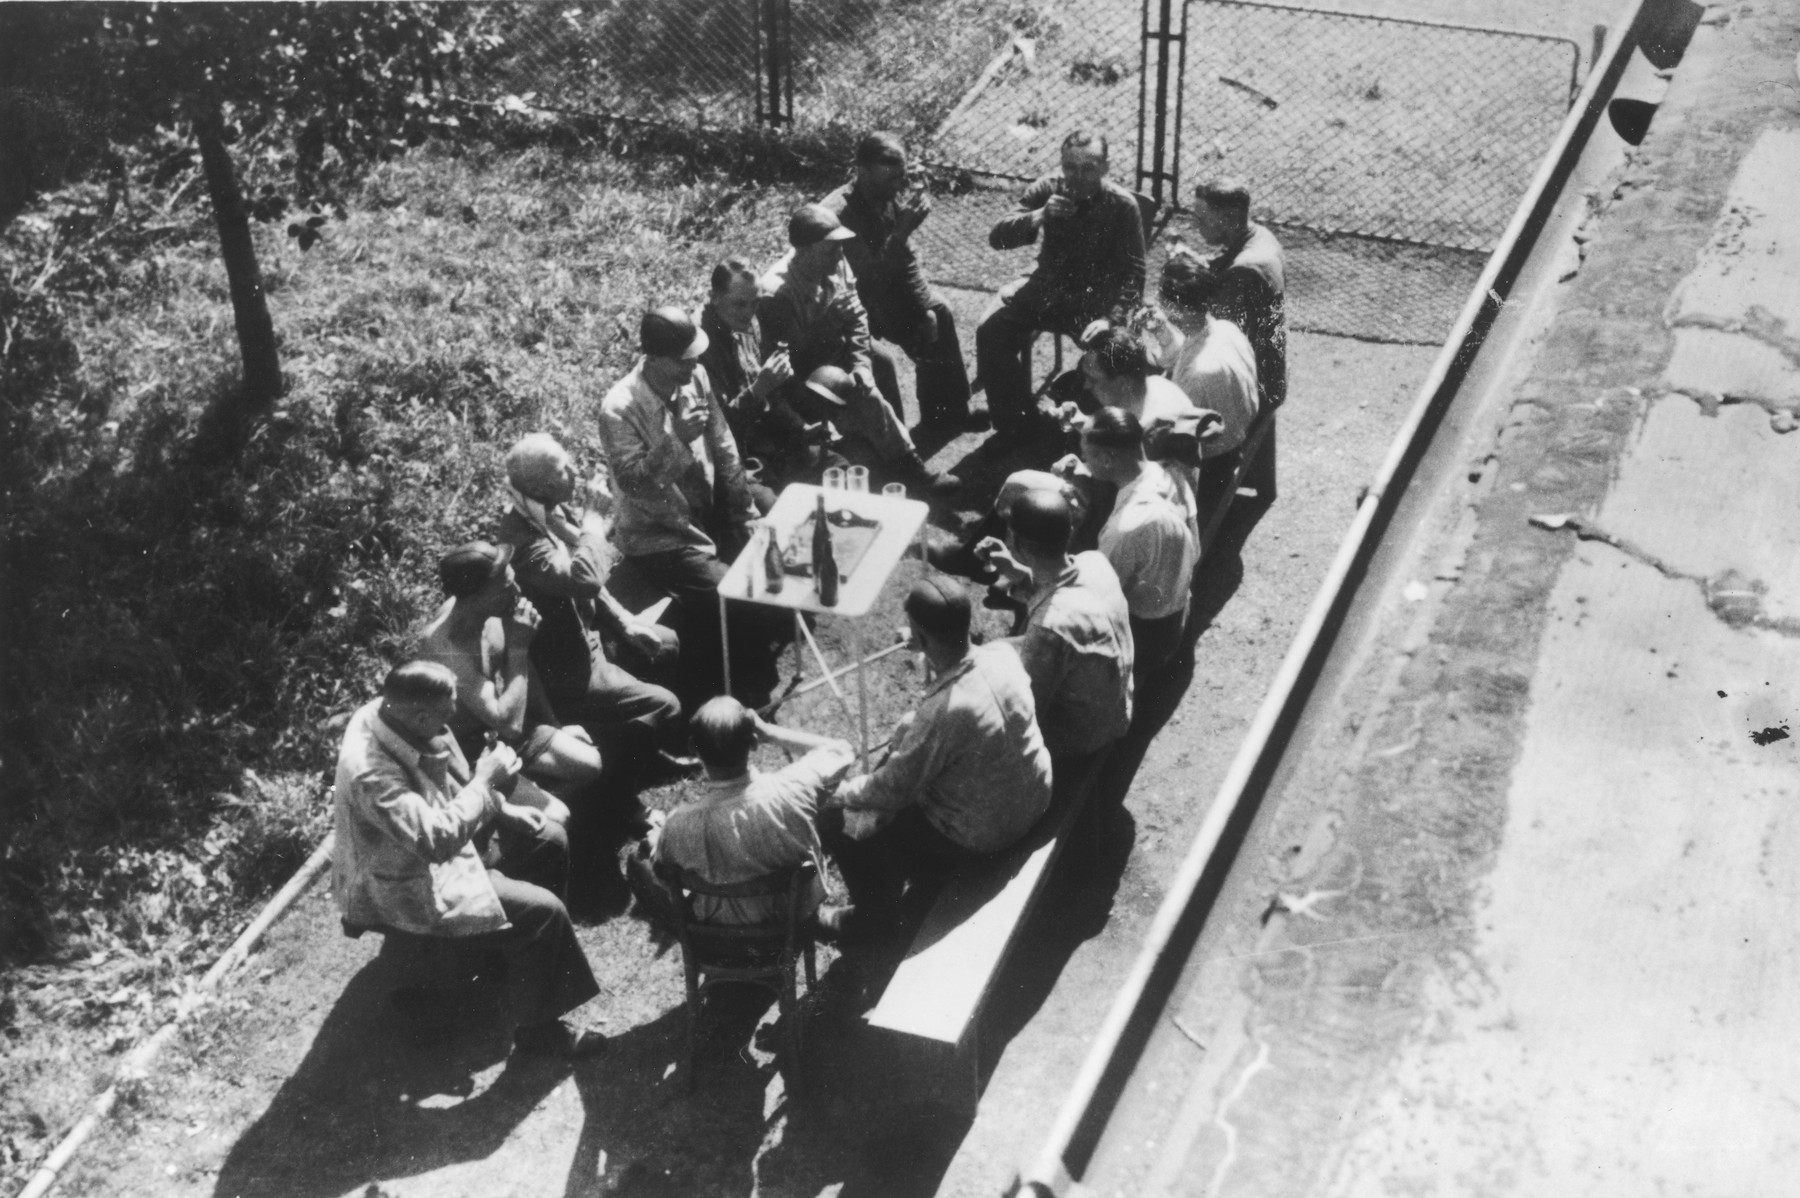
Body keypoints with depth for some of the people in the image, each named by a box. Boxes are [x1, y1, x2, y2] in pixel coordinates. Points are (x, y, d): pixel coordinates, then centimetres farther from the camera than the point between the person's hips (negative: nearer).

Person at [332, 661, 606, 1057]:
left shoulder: (389, 714, -11)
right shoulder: (371, 772, -38)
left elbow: (452, 780, 7)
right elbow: (438, 840, -40)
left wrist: (500, 807, -2)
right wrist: (485, 781, -29)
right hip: (406, 888, -9)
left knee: (549, 841, 11)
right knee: (544, 912, -15)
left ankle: (519, 951, 29)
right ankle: (538, 1028, 3)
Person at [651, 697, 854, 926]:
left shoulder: (680, 824, -34)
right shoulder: (789, 793, -36)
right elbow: (842, 751, -14)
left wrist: (655, 836, 10)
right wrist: (770, 732, -15)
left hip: (722, 925, 0)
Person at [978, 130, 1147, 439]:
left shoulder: (1122, 205, -11)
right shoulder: (1048, 190, -3)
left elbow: (1132, 274, -11)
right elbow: (998, 237, -8)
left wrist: (1113, 317, -28)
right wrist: (1040, 216, -26)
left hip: (1096, 298, -3)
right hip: (1047, 287, 3)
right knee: (992, 331, -19)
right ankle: (1013, 422, -4)